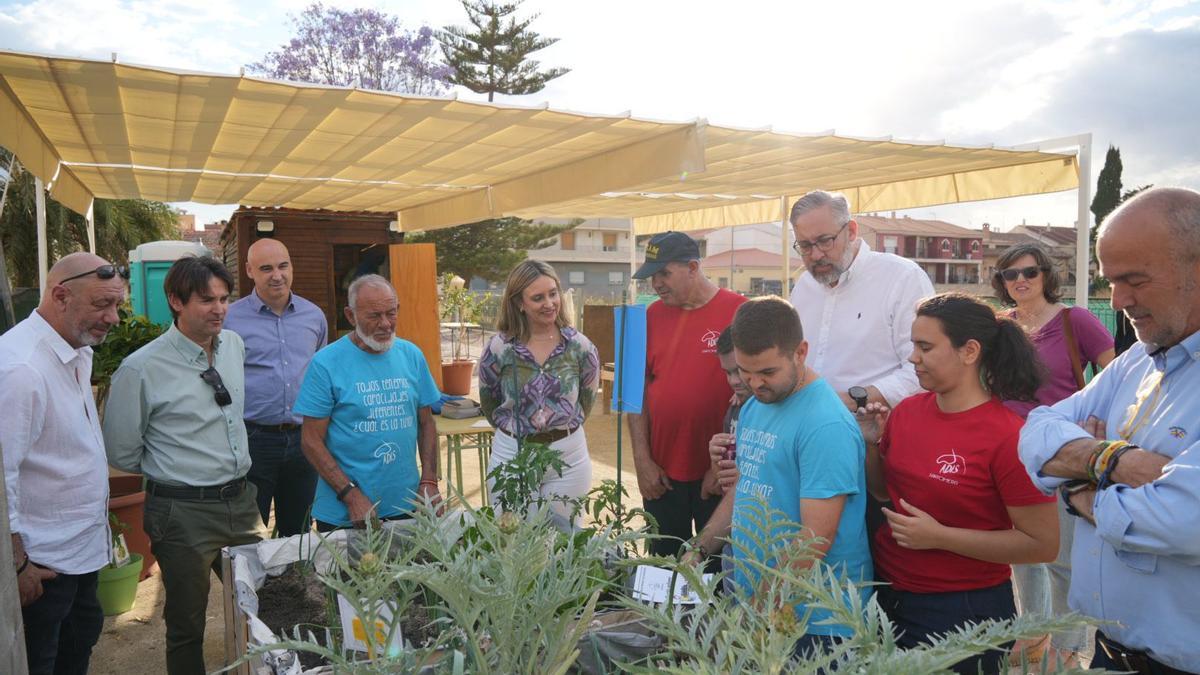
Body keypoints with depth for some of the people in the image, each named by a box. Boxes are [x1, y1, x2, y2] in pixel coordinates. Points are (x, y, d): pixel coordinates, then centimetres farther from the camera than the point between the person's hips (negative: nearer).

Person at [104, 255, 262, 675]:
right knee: (187, 627, 11)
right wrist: (173, 472, 5)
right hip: (183, 513, -5)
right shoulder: (141, 369, -15)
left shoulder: (235, 345, 2)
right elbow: (121, 453, -5)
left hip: (240, 500, 5)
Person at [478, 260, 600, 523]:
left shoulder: (580, 346, -6)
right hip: (510, 453, 0)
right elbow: (488, 403, 6)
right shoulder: (499, 348, -8)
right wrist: (516, 430, 9)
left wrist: (563, 428, 10)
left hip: (568, 455, 1)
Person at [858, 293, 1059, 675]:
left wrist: (939, 536, -22)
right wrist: (872, 443, -6)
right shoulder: (906, 411, -2)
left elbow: (1043, 544, -17)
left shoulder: (1008, 438, -19)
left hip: (961, 614, -5)